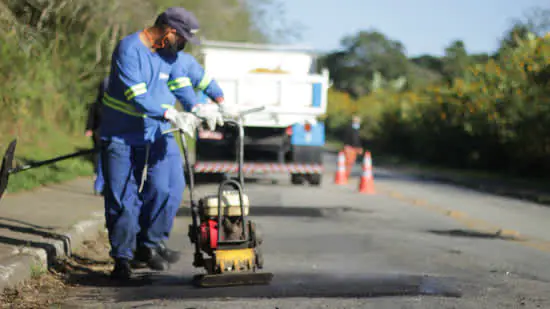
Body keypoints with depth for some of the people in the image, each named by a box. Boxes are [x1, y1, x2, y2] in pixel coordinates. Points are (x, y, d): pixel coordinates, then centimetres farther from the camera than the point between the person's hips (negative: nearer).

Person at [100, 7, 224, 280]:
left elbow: (181, 83, 2)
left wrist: (197, 108, -19)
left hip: (157, 135, 6)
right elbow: (137, 97, -27)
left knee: (167, 189, -9)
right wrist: (172, 116, -37)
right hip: (121, 137, -6)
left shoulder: (170, 52, 6)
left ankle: (149, 245, 7)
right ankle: (122, 257, 11)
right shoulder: (129, 50, -19)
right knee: (122, 199, -1)